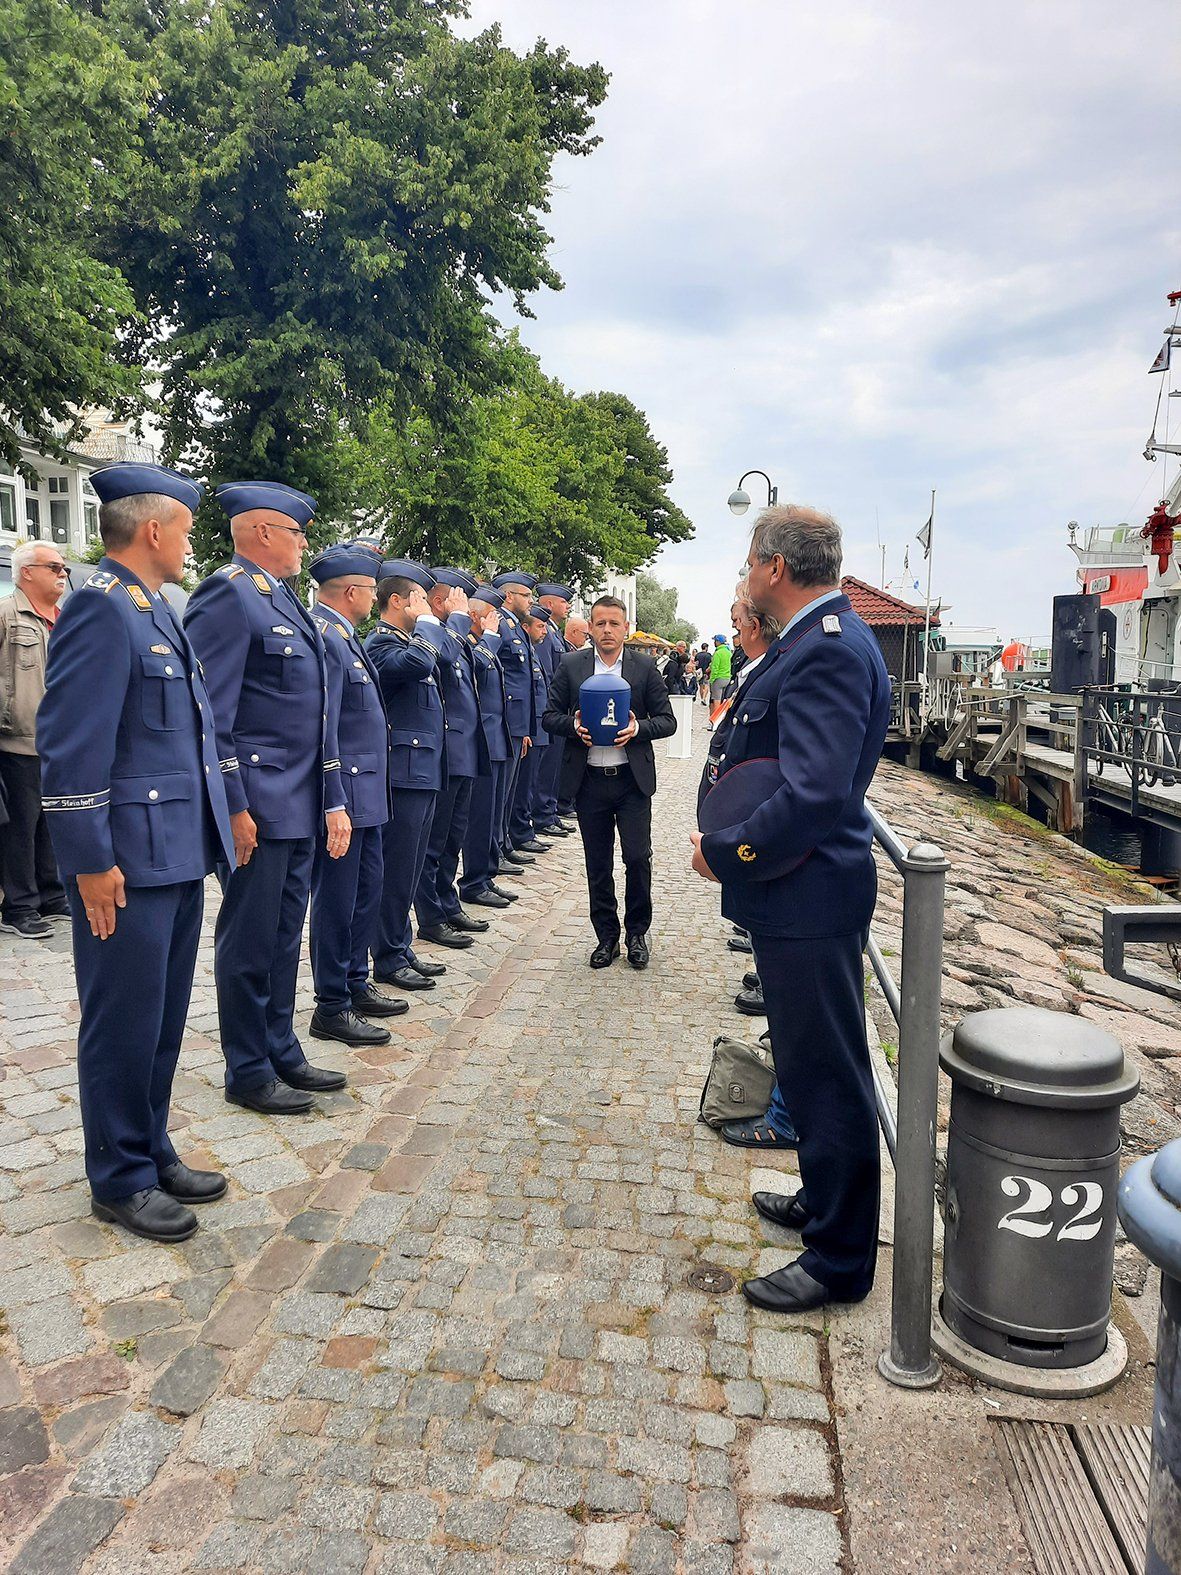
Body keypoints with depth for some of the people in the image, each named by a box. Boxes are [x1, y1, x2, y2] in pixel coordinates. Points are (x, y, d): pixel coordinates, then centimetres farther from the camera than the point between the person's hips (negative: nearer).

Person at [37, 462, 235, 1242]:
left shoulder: (158, 609, 15)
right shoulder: (100, 608, -14)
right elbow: (71, 745, -19)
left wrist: (219, 819, 17)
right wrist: (92, 861, -19)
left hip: (181, 853, 9)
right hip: (130, 861, -9)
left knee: (164, 1019, 17)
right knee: (124, 1024, 5)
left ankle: (153, 1153, 32)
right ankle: (121, 1180, 21)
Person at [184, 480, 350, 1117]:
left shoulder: (285, 600, 17)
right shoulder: (227, 595, -12)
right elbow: (210, 713, -17)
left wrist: (333, 799, 16)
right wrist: (233, 807, -19)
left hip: (300, 807, 9)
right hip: (256, 807, -9)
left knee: (284, 937, 17)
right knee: (250, 943, 4)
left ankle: (282, 1053, 30)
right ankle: (248, 1071, 18)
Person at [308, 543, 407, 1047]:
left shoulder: (344, 636, 13)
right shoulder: (323, 637, -18)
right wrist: (334, 803, -24)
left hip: (365, 792, 10)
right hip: (344, 794, -10)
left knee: (366, 889, 18)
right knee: (336, 900, 1)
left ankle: (356, 985, 32)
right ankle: (331, 1009, 13)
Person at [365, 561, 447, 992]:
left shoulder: (408, 641, 19)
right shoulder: (381, 642, -12)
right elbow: (416, 664, -32)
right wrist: (426, 622, -17)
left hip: (423, 773, 10)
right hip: (403, 774, -10)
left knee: (408, 870, 15)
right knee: (396, 870, -2)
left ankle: (401, 948, 25)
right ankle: (388, 959, 9)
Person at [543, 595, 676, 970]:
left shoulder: (645, 668, 2)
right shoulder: (571, 666, 3)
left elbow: (667, 721, 3)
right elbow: (549, 717, 6)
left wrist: (638, 728, -15)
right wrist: (573, 725, -14)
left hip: (632, 779, -1)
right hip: (589, 780, 1)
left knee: (638, 857, -3)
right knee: (597, 864, 9)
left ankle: (636, 932, 18)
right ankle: (607, 936, 23)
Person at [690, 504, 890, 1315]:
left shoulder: (827, 652, -22)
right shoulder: (819, 639, 11)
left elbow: (813, 794, -30)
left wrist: (723, 852, -19)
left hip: (810, 899, -10)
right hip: (799, 892, 10)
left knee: (825, 1075, 4)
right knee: (812, 1066, 23)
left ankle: (840, 1261, 21)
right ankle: (824, 1201, 44)